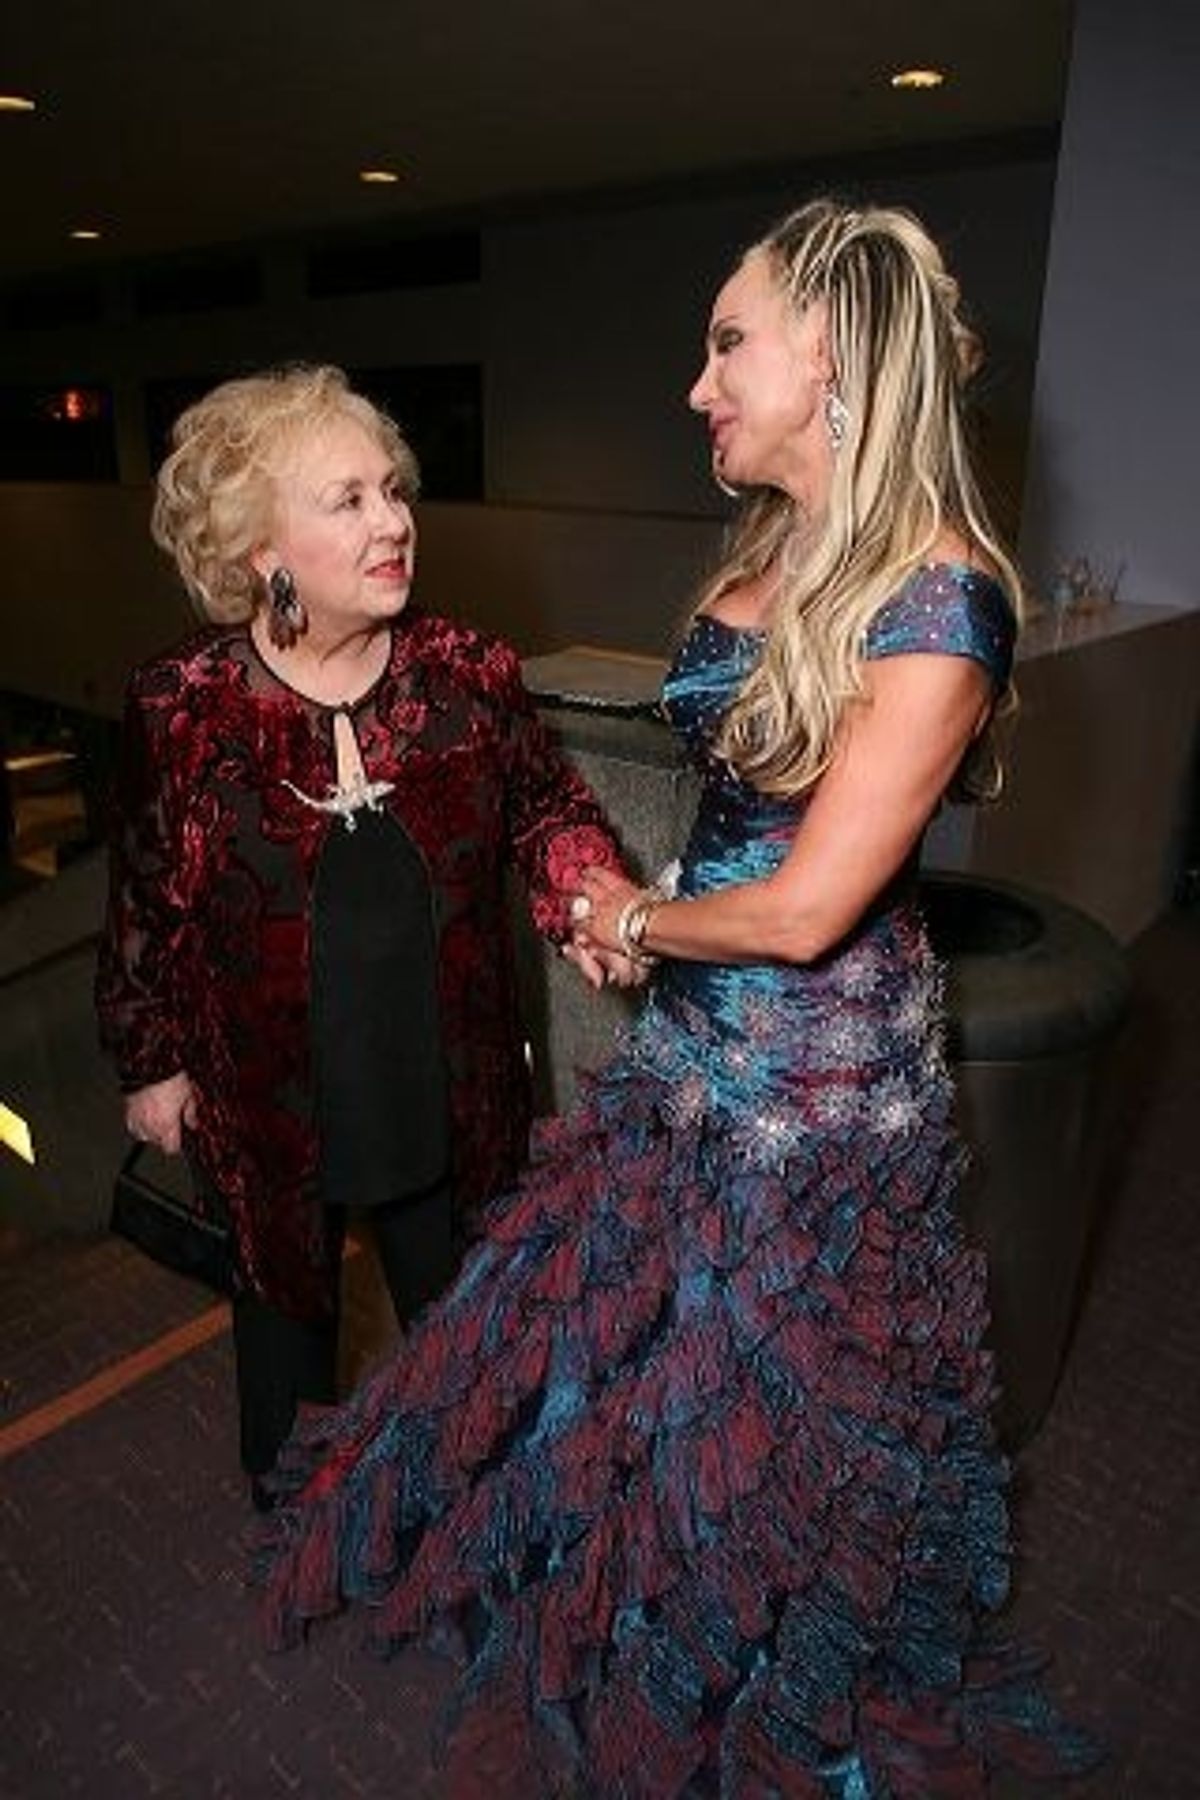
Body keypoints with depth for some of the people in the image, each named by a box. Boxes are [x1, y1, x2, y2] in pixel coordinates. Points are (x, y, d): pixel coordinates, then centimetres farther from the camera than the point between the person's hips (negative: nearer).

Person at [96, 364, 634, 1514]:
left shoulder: (470, 675, -12)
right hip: (270, 1095, -1)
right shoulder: (181, 709, -14)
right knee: (285, 1294, 25)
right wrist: (152, 1064, 3)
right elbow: (146, 904, -3)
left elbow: (547, 807, 3)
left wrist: (587, 897, -17)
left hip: (449, 1085, 2)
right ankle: (286, 1496, 57)